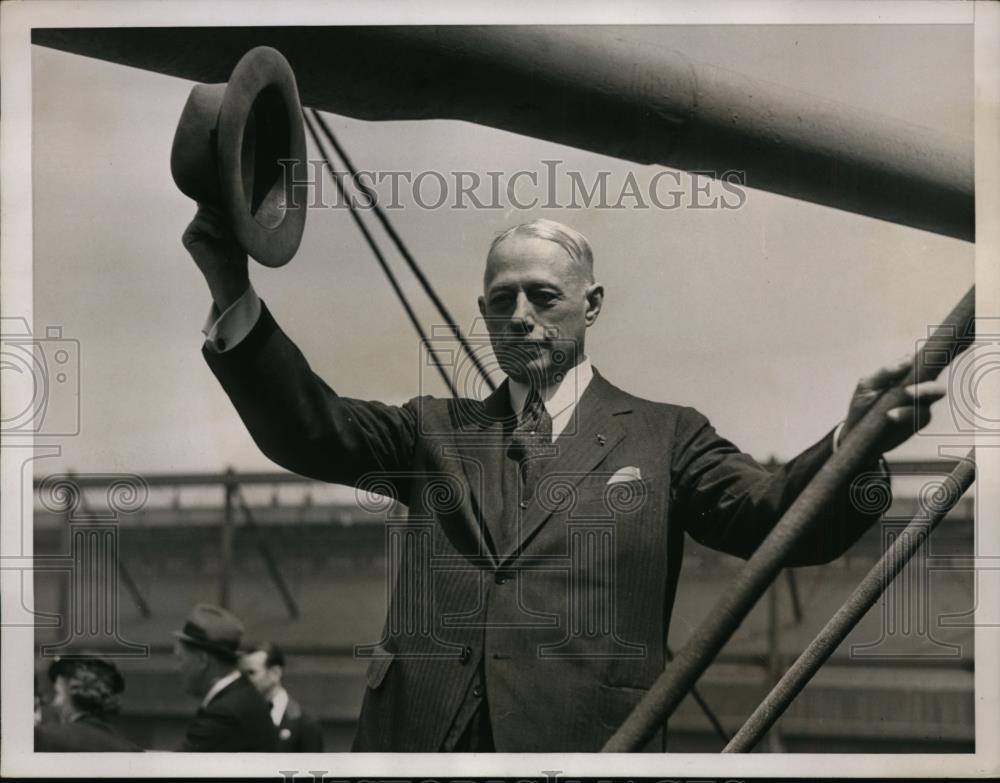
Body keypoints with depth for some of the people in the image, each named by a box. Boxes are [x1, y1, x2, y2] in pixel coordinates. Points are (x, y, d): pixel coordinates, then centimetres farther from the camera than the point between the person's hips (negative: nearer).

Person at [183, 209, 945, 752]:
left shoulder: (665, 437, 11)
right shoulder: (437, 430, 18)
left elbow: (776, 519, -2)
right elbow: (308, 428, 4)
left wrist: (854, 443, -24)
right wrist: (233, 293, -12)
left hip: (587, 741, -2)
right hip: (421, 737, 2)